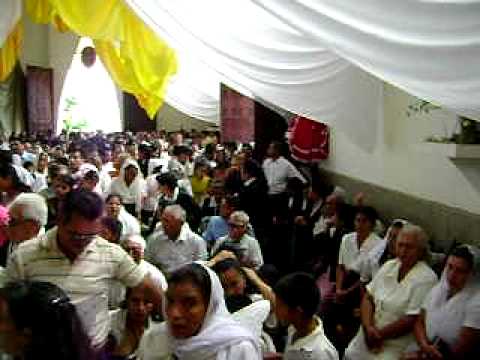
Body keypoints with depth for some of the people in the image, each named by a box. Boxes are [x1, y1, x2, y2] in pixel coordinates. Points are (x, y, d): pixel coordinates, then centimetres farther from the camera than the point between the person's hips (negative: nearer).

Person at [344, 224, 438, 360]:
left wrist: (379, 334, -11)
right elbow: (368, 298, 6)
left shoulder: (426, 278, -14)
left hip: (395, 347, -6)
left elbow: (412, 320, -18)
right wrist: (368, 327, -10)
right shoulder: (389, 266, 6)